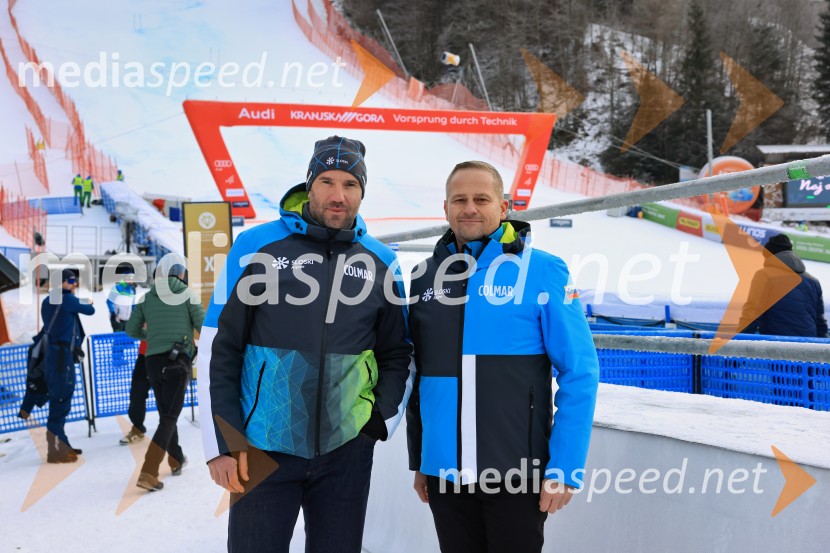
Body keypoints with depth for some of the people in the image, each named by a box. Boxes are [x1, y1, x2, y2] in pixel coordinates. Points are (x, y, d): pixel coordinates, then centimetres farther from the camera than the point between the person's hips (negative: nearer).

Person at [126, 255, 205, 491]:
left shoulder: (146, 298, 7)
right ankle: (148, 473, -15)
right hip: (178, 361, -4)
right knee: (169, 418, -3)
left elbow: (132, 330, 10)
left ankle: (176, 460, 37)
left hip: (153, 361, 4)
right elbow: (203, 326, -5)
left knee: (165, 414, 20)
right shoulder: (187, 295, -3)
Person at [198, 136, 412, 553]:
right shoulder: (257, 245, -5)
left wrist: (381, 420, 0)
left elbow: (396, 354, 11)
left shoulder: (381, 262, 2)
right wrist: (222, 443, -6)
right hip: (261, 450, -2)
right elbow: (218, 348, -3)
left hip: (347, 451, 3)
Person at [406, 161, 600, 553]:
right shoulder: (425, 276, 4)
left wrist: (565, 467, -11)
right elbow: (417, 374, 11)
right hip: (444, 474, 4)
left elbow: (579, 373, -8)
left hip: (516, 473, -4)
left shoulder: (542, 270, -7)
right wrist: (417, 460, 11)